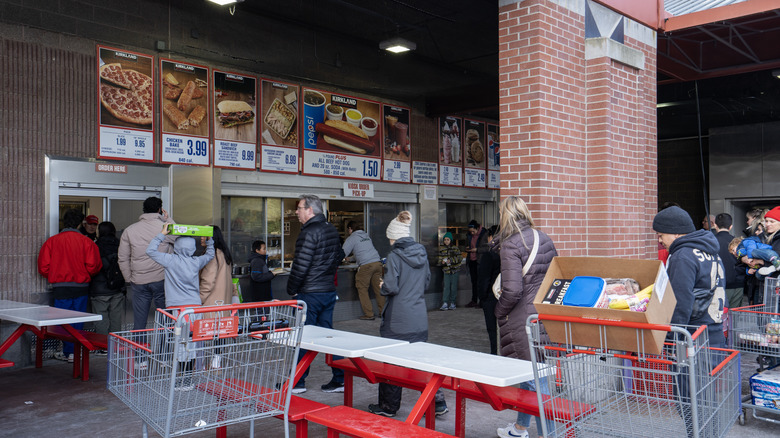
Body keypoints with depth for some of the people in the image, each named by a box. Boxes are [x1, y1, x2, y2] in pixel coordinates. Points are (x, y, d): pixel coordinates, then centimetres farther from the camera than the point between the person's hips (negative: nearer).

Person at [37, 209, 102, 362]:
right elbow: (93, 266, -9)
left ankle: (67, 352, 10)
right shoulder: (86, 241, -3)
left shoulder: (52, 241, -1)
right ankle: (74, 352, 9)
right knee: (77, 321, 7)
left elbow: (43, 267, -2)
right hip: (81, 287, 0)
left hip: (60, 287, 0)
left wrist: (54, 278, 16)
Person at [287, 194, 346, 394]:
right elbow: (339, 256, 20)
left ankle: (298, 382, 13)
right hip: (329, 291, 8)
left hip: (310, 294, -8)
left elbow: (300, 266, -19)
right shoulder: (332, 230, 10)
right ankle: (339, 379, 14)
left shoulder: (309, 232, -17)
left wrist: (292, 289, -6)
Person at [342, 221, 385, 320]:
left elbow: (343, 253, 1)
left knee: (362, 289, 3)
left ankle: (369, 314, 1)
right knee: (378, 288, 11)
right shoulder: (366, 235, 25)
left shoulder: (352, 238, 4)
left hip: (365, 266, -6)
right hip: (377, 263, 7)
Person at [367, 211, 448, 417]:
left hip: (398, 319, -6)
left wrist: (382, 287, 3)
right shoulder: (422, 253, 6)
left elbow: (391, 287, -18)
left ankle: (388, 406, 19)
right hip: (420, 317, 6)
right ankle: (438, 402, 11)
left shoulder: (395, 256, -14)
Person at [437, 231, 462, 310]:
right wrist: (442, 262, -14)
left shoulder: (455, 248, 0)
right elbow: (440, 259, 9)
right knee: (446, 287, -7)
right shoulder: (441, 249, 6)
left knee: (454, 287, 3)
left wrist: (451, 260, -16)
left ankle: (452, 303, 13)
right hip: (446, 270, 1)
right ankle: (445, 303, -8)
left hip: (455, 269, -1)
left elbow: (460, 257, -5)